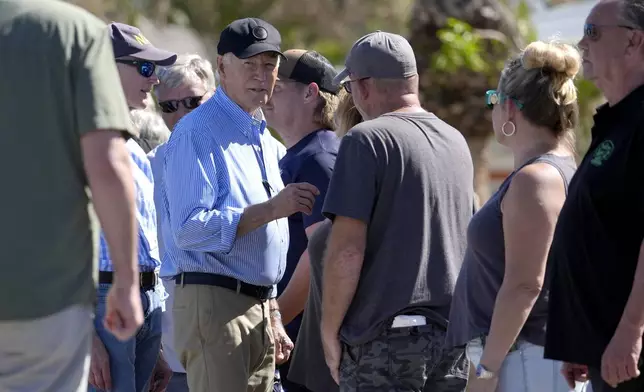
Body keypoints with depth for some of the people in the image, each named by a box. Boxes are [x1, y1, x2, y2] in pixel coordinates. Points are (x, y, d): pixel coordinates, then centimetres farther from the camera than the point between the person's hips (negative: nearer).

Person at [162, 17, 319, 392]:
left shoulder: (266, 140, 19)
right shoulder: (198, 132, -9)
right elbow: (189, 228, -21)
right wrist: (271, 209, -23)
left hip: (258, 306, 9)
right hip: (215, 302, -8)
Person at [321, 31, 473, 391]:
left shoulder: (367, 140, -10)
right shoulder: (456, 141, 12)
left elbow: (347, 249, -15)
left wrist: (330, 330, -7)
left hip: (385, 336, -7)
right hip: (452, 332, 7)